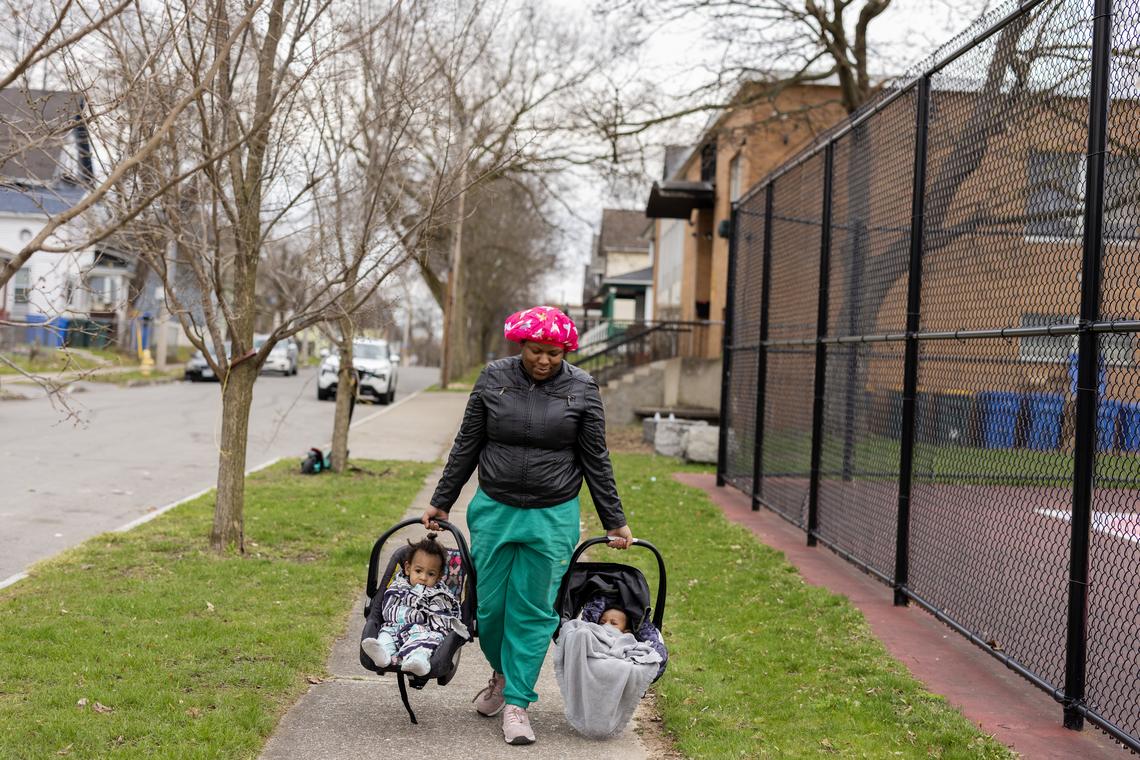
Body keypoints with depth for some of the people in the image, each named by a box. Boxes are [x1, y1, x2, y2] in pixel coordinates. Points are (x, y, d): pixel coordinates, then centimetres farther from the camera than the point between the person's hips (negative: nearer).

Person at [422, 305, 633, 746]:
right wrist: (441, 502, 9)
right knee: (489, 604, 8)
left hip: (552, 518, -2)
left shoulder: (582, 390, -3)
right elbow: (466, 446, 7)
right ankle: (503, 674, 36)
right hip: (493, 511, 2)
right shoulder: (493, 379, 0)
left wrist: (614, 522, 4)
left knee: (533, 611, 2)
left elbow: (596, 461, 3)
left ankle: (516, 703, 12)